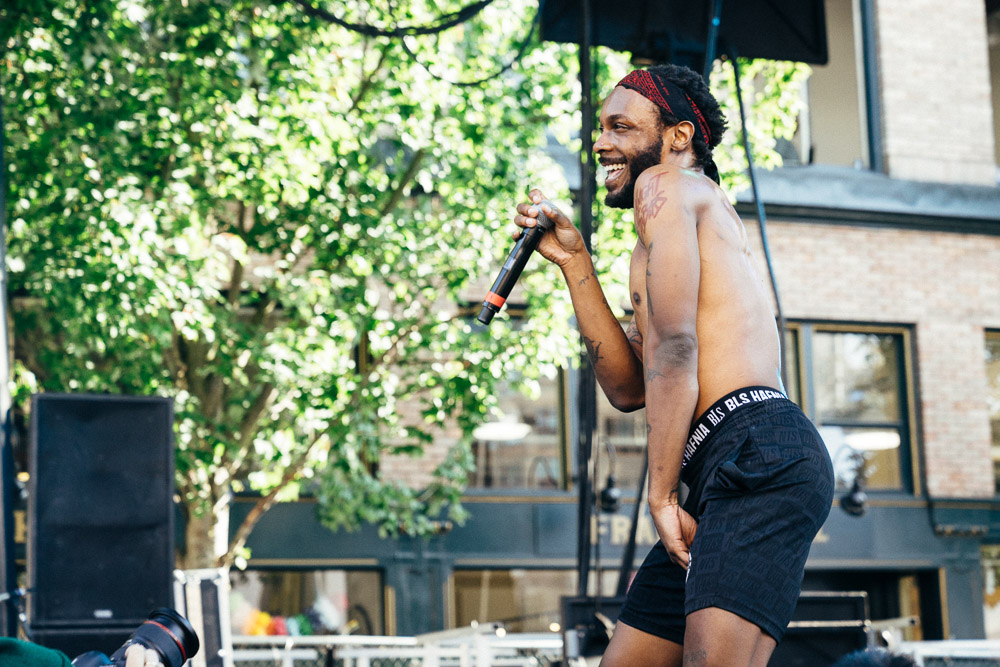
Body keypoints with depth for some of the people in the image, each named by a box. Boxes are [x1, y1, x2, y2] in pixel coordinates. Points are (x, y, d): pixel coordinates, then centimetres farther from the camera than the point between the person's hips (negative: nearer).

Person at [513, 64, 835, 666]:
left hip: (761, 456, -11)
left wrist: (662, 496, -11)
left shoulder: (665, 185, 4)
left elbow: (673, 347, -9)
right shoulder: (706, 214, 33)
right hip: (733, 475, 11)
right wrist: (575, 262, 22)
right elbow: (630, 386, 24)